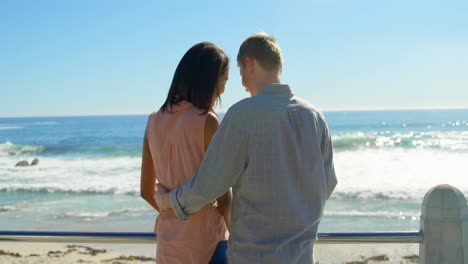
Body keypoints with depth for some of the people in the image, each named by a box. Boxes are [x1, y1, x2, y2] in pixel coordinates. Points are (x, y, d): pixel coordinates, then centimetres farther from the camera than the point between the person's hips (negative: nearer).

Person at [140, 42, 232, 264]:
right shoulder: (206, 122, -14)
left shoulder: (154, 121, 4)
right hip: (206, 243, -6)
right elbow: (223, 195, -11)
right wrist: (234, 238, 3)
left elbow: (146, 191, 10)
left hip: (167, 245, 6)